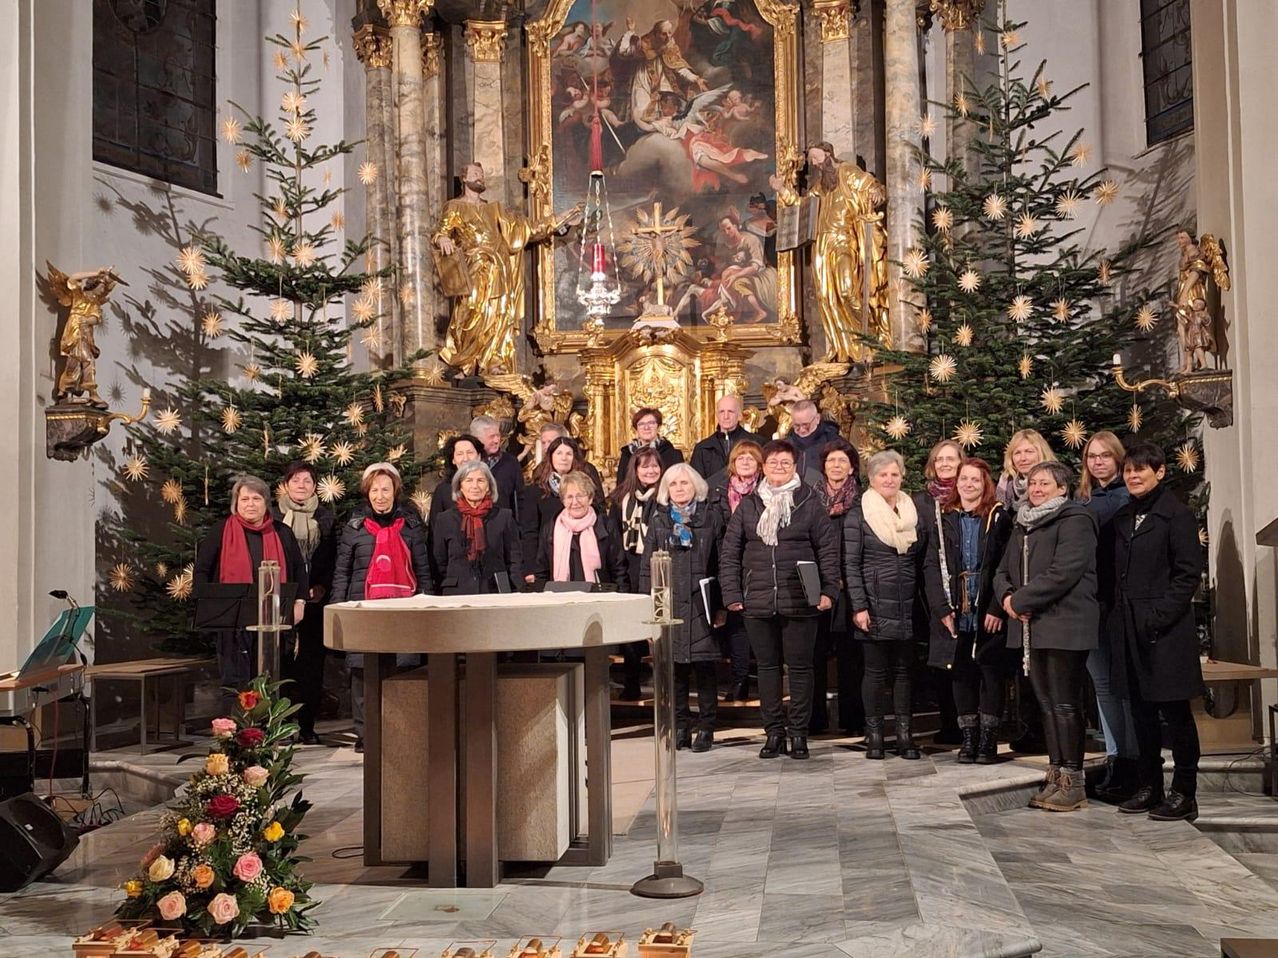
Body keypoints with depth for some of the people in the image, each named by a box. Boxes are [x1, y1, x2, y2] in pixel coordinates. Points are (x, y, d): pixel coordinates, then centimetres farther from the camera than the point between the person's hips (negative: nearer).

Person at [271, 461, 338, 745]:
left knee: (312, 661, 1)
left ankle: (307, 726, 7)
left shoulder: (326, 516, 11)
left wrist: (322, 586, -5)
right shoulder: (273, 514, 8)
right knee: (281, 659, -5)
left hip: (314, 598, 1)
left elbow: (333, 558, 9)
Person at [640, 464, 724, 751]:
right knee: (674, 668, 5)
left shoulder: (710, 518, 6)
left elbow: (720, 563, 3)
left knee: (705, 667, -1)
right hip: (668, 605, 2)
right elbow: (646, 568, 9)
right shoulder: (659, 521, 11)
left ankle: (706, 728, 8)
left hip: (702, 605, -2)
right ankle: (680, 726, 14)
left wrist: (721, 606, -3)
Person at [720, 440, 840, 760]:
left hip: (800, 602, -2)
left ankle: (799, 732, 15)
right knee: (767, 666, 9)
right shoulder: (748, 505, 7)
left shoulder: (809, 503, 1)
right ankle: (774, 731, 19)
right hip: (758, 602, 2)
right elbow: (730, 551, 7)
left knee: (800, 666, 4)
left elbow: (828, 547, 1)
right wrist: (732, 594, 0)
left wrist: (829, 589, -7)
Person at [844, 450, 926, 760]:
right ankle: (874, 735, 9)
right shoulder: (858, 515, -1)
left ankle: (904, 734, 11)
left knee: (903, 670, 6)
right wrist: (859, 607, -12)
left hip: (907, 607, 4)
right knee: (876, 670, 1)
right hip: (875, 605, -3)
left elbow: (921, 563, 14)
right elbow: (851, 565, -6)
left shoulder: (914, 514, 12)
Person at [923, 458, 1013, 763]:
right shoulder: (944, 520, 7)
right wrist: (941, 608, -7)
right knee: (961, 674, 7)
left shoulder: (1000, 519, 0)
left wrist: (998, 608, -14)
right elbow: (931, 566, 3)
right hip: (955, 613, 2)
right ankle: (968, 738, 16)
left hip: (989, 613, -2)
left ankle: (988, 739, 12)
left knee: (992, 674, 2)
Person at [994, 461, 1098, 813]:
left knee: (1065, 704, -5)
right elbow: (1003, 571, 20)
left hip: (1064, 626, -8)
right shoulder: (1022, 526, 19)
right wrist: (1007, 596, -3)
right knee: (1046, 703, 11)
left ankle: (1072, 781, 2)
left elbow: (1063, 572, -19)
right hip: (1031, 626, 8)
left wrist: (1020, 600, -14)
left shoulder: (1074, 521, -7)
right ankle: (1055, 775, 17)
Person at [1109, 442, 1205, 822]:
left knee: (1174, 710, -1)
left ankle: (1184, 794, 6)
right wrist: (1117, 616, 6)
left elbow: (1189, 574, -10)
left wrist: (1158, 616, -17)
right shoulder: (1122, 518, 15)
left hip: (1166, 629, -6)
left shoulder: (1177, 515, -5)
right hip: (1128, 629, 7)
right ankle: (1150, 786, 20)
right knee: (1141, 709, 11)